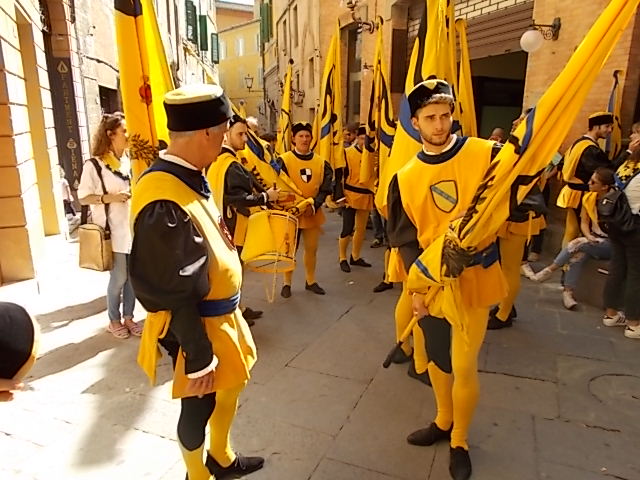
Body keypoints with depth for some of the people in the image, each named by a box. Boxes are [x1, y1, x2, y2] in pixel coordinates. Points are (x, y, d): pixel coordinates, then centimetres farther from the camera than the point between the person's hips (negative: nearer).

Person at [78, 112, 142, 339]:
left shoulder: (128, 161, 7)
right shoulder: (94, 164, -8)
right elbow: (83, 197, -7)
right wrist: (109, 197, -18)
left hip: (133, 227, 5)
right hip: (113, 231, -5)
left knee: (133, 276, 10)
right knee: (119, 278, 2)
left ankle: (128, 316, 25)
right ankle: (114, 320, 22)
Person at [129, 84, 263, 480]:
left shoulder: (188, 179, -1)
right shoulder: (167, 205, -31)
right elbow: (178, 295, -26)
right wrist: (198, 358, -17)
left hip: (219, 314, 9)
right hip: (196, 326, -9)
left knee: (231, 384, 26)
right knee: (199, 404, 15)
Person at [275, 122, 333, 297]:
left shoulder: (321, 162, 3)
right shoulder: (284, 160, -7)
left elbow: (325, 189, -2)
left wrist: (314, 205, -16)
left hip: (313, 213, 3)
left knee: (312, 249, 13)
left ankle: (310, 281, 30)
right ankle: (287, 283, 22)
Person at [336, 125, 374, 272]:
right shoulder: (347, 153, -6)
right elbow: (339, 174, -6)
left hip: (366, 196, 5)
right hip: (350, 195, -5)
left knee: (361, 228, 11)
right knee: (348, 228, -5)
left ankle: (355, 257, 26)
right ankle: (342, 259, 9)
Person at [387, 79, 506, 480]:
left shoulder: (486, 155, -9)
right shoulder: (405, 178, 1)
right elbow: (405, 237, 0)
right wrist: (415, 284, -8)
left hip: (473, 281, -3)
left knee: (463, 367, 5)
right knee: (435, 359, 19)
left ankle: (460, 442, 32)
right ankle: (443, 422, 45)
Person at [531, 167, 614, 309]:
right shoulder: (588, 198, 0)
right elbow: (584, 222, 5)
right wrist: (588, 236, -16)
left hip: (612, 244, -5)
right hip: (594, 241, 5)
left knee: (579, 244, -28)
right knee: (580, 253, -27)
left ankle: (550, 270, -14)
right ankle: (568, 291, -27)